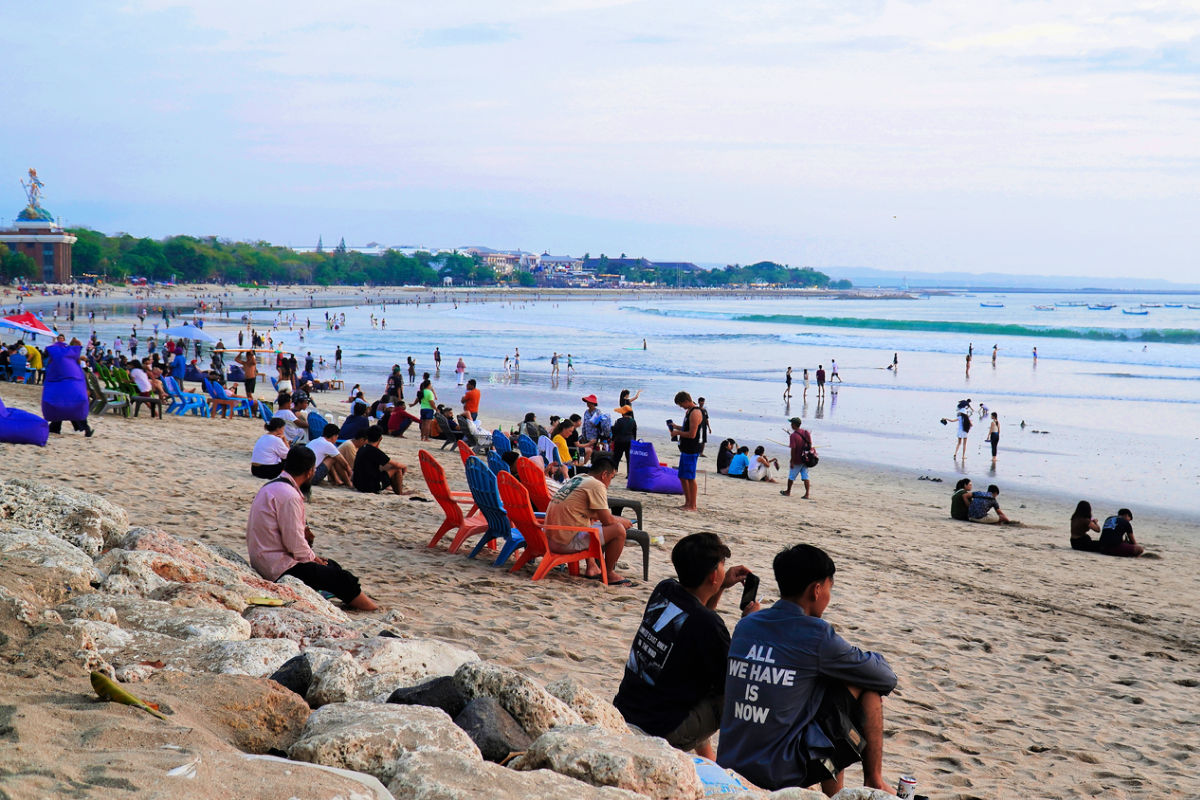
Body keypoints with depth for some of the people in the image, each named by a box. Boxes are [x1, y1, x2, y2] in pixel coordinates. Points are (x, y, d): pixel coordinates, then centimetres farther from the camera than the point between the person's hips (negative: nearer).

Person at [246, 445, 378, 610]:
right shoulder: (289, 496, -21)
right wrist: (313, 558, -5)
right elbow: (295, 544, -21)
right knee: (341, 578, -8)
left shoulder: (271, 486, 10)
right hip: (279, 570, -11)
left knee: (331, 566, 15)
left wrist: (302, 532, 7)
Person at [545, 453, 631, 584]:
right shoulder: (596, 485, -10)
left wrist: (616, 519, 29)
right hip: (567, 543, -10)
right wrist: (623, 522, 11)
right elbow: (607, 521, -10)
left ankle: (591, 566, 29)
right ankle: (608, 574, 8)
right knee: (618, 529, -8)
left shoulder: (576, 479, 17)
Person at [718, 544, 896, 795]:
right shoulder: (818, 636, -12)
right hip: (781, 777, -7)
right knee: (867, 686, 5)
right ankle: (874, 782, 15)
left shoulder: (745, 625, 7)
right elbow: (886, 678, 1)